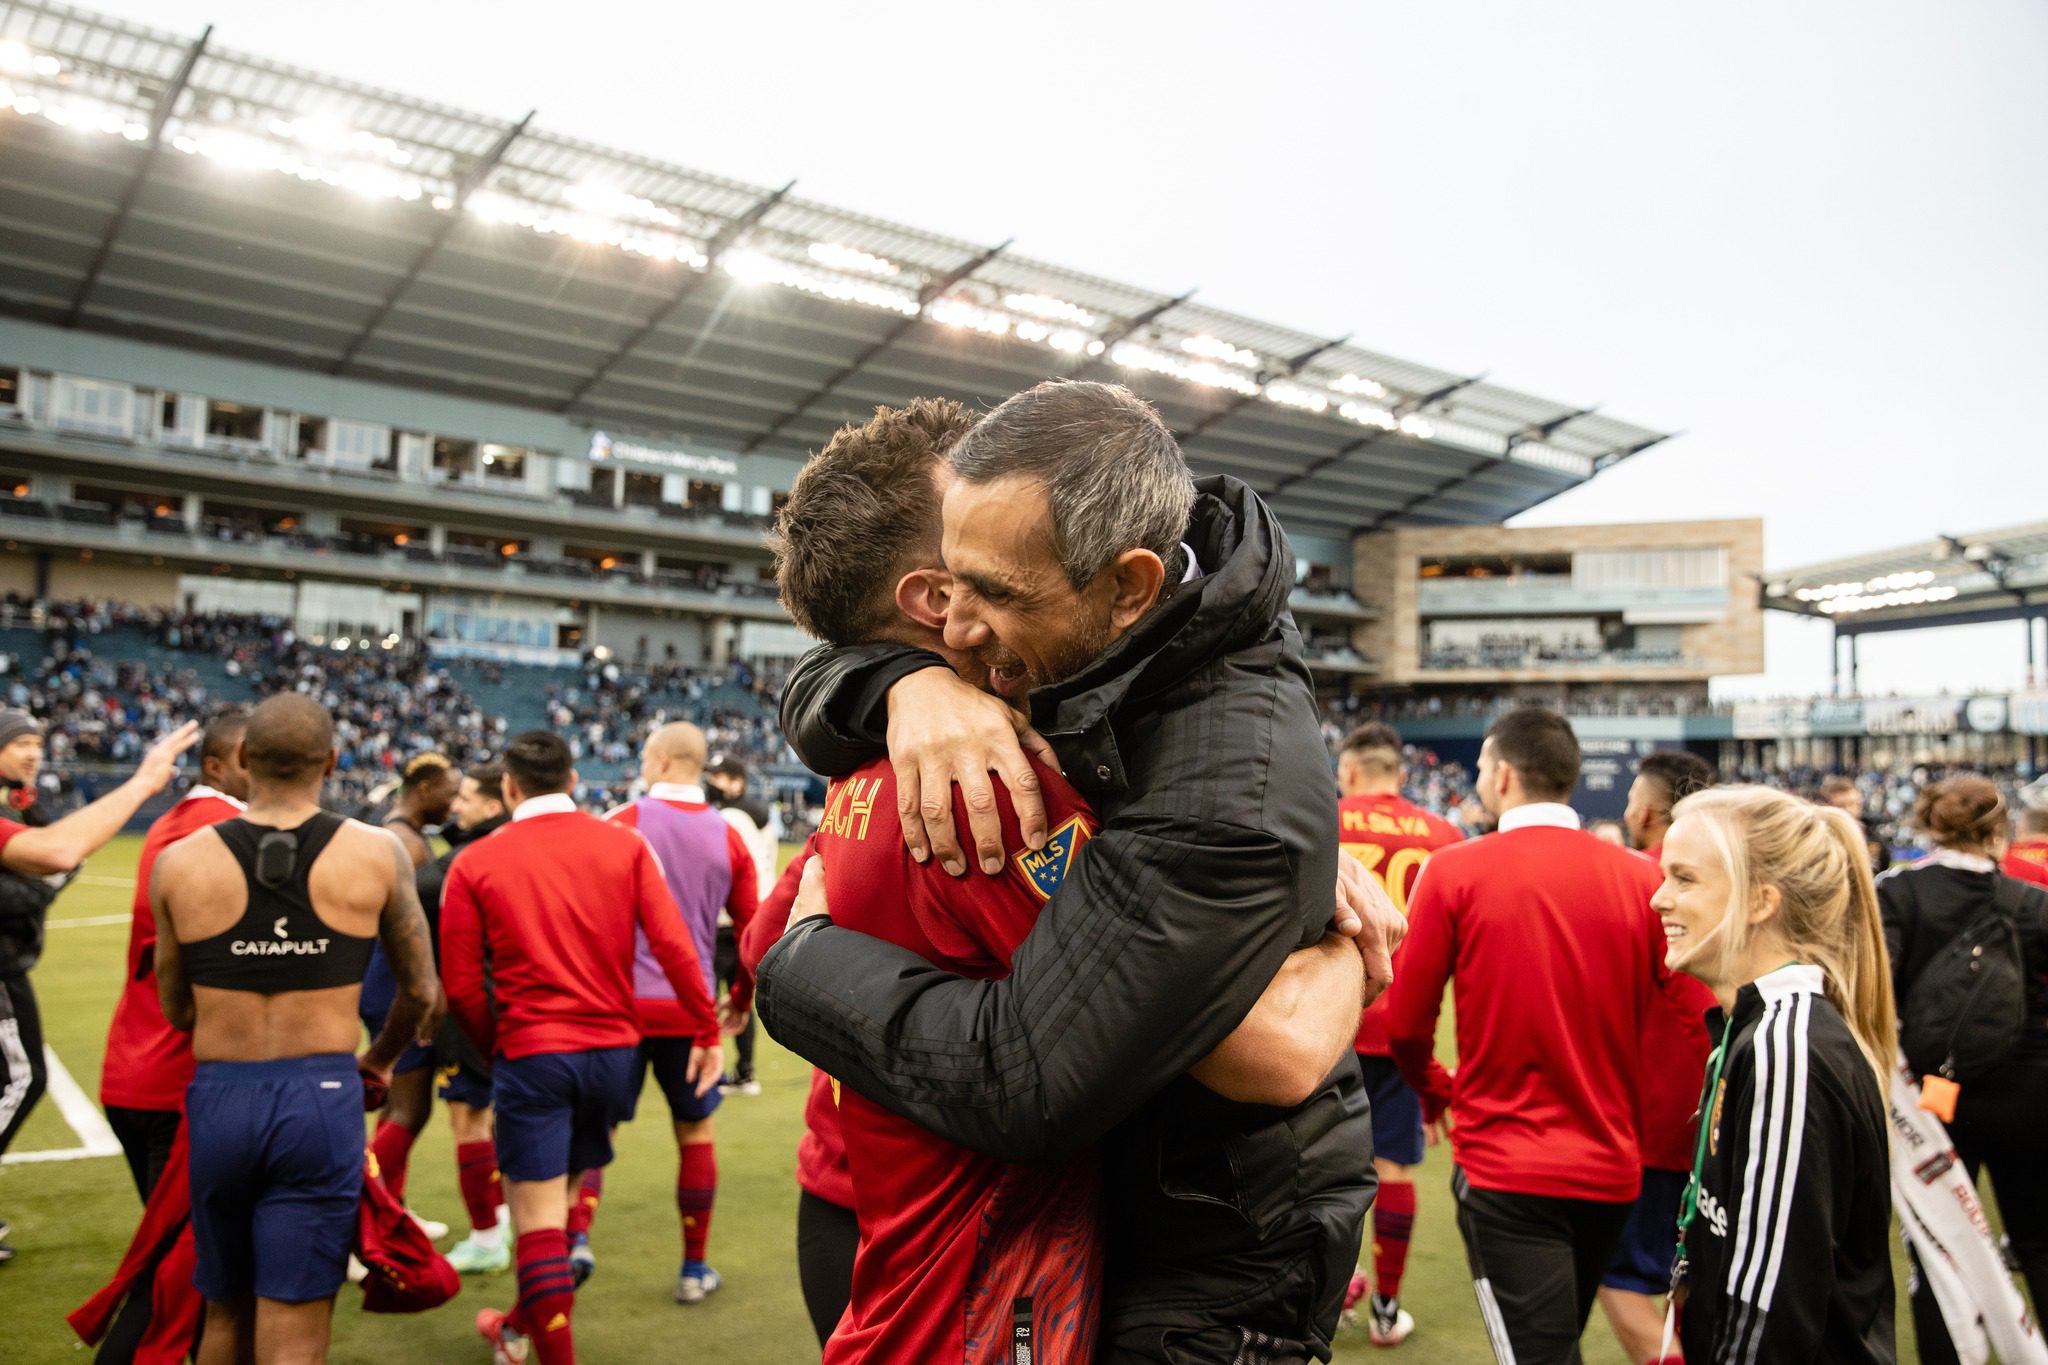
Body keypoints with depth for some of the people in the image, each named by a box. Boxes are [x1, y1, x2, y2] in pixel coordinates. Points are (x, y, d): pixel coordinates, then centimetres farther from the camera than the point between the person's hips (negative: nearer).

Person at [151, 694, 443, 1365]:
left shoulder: (178, 862, 0)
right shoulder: (376, 854, -4)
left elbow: (176, 1009, 10)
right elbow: (422, 994, 4)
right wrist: (377, 1062, 24)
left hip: (217, 1094, 2)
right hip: (321, 1097, -2)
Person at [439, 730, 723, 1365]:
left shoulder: (476, 863, -3)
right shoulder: (625, 844, -1)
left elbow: (460, 986, -3)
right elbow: (673, 944, -9)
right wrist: (707, 1032, -2)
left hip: (530, 1053, -4)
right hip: (614, 1050, 4)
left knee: (538, 1216, 3)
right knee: (562, 1191, 23)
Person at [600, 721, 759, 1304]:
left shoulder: (622, 823, -6)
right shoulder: (728, 837, 2)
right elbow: (753, 930, 5)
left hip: (623, 1003, -2)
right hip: (693, 1008, 2)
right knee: (695, 1133, 13)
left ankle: (577, 1237, -2)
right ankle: (694, 1268, 19)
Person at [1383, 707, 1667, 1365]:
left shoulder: (1455, 869, -10)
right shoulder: (1639, 876, -4)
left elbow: (1405, 1020, -5)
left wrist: (1434, 1090, 15)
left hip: (1503, 1169, -4)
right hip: (1613, 1168, 5)